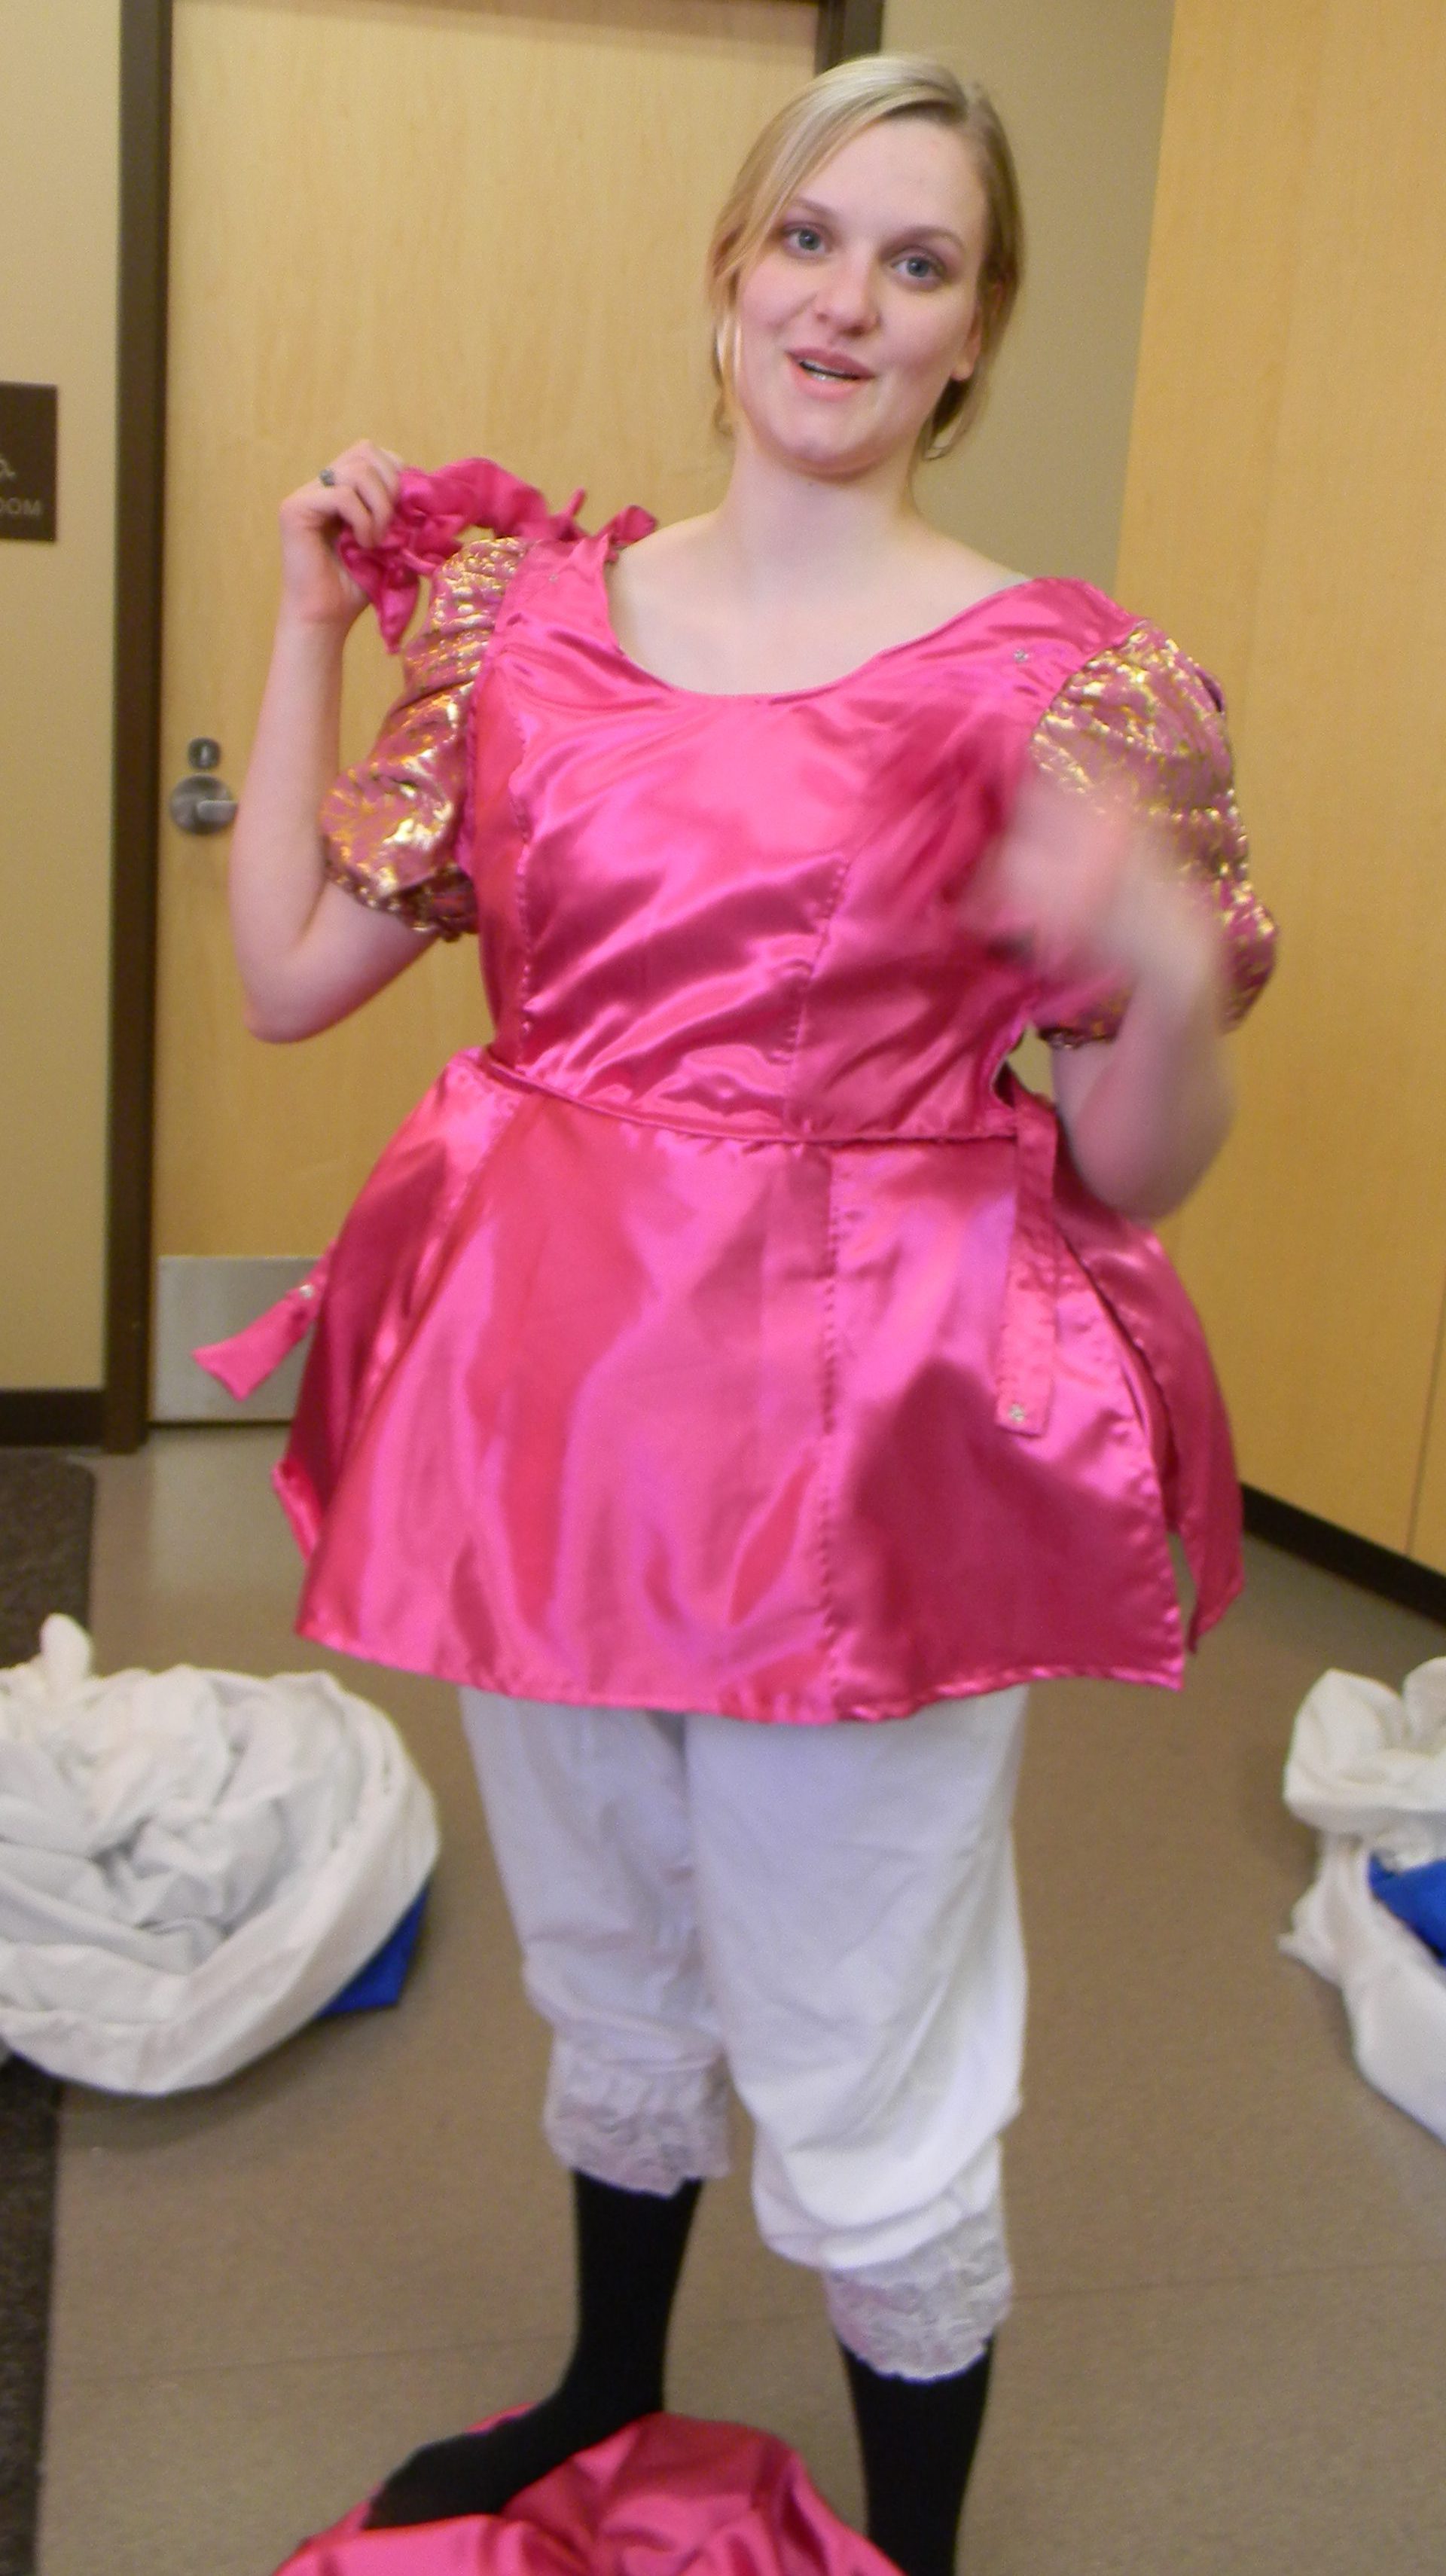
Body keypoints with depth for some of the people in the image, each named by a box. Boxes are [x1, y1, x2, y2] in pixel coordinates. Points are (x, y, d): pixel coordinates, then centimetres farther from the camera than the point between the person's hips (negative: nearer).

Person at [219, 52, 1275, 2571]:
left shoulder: (1070, 677, -6)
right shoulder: (527, 607, 5)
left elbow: (1136, 1172, -5)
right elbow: (287, 975, 5)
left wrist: (1164, 975, -26)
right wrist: (313, 621, 3)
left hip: (871, 1440, -4)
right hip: (545, 1399, 4)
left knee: (865, 2110, 9)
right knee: (608, 1990, 25)